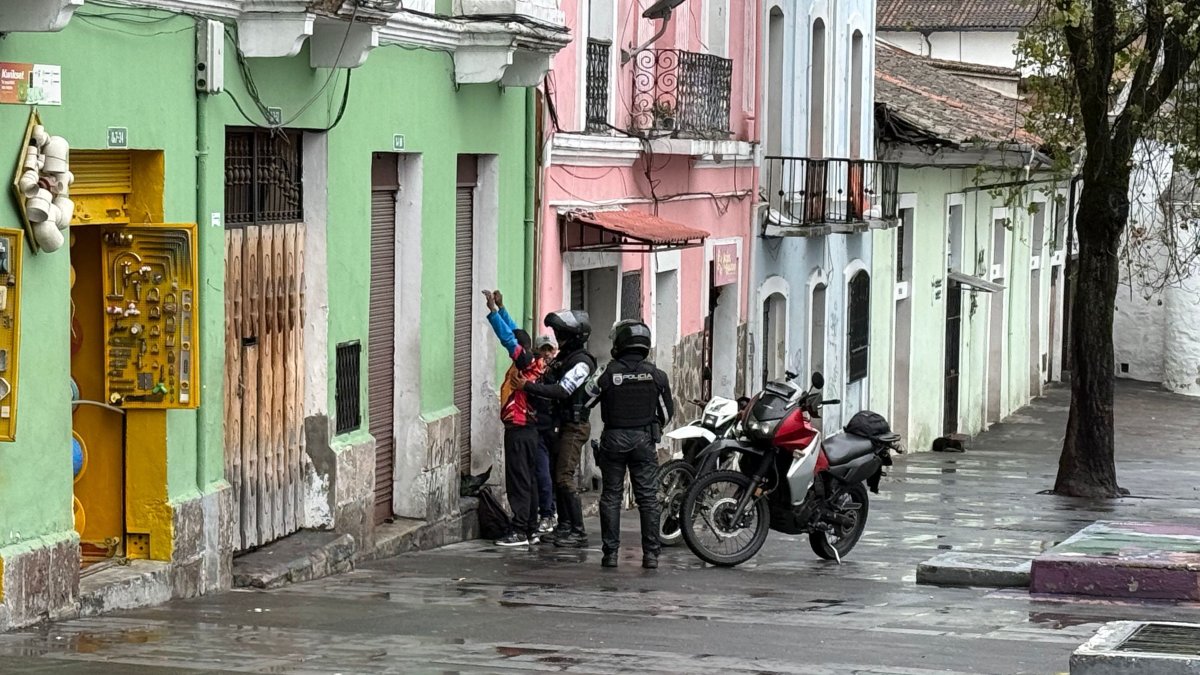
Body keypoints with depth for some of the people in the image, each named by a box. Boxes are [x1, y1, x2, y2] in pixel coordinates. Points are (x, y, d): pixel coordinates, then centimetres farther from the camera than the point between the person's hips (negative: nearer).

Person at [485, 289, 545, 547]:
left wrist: (493, 310, -21)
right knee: (529, 480, 12)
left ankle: (520, 532, -9)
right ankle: (531, 530, 16)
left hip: (518, 429, -10)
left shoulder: (526, 362, -12)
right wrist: (500, 308, 21)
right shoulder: (533, 363, 11)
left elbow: (508, 337, -22)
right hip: (529, 427, 10)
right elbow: (514, 332, 20)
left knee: (519, 481, -8)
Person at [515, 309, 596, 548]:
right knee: (557, 476, 11)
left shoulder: (582, 363, -15)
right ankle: (564, 526, 18)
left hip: (575, 426, -10)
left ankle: (579, 532, -12)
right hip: (564, 424, 10)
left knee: (565, 478, -13)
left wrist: (529, 386, -22)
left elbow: (562, 391, -24)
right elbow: (551, 384, 15)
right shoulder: (564, 358, 15)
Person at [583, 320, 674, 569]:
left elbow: (583, 401, 1)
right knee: (647, 496, 4)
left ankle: (610, 552, 3)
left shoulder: (608, 373, -7)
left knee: (611, 496, 5)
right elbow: (667, 412, 9)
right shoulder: (656, 375, 0)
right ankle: (651, 553, 0)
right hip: (645, 441, 1)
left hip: (613, 440, -1)